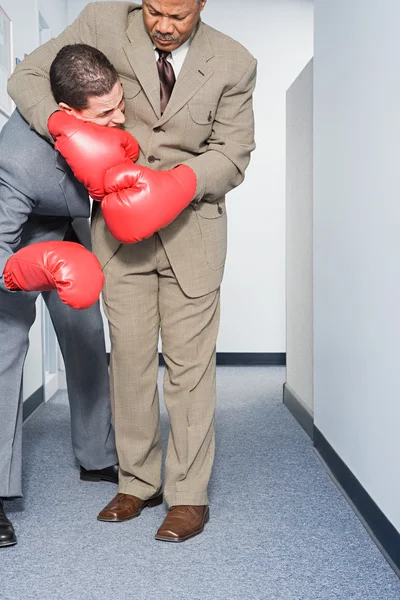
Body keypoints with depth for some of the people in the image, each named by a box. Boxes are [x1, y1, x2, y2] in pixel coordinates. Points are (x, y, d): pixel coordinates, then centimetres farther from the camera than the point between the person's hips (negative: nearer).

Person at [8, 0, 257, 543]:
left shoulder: (234, 64, -4)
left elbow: (232, 155, 0)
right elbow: (27, 77, 0)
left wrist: (176, 184, -19)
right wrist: (62, 127, -21)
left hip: (190, 227, -1)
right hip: (120, 225, 2)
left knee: (188, 365, -1)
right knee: (129, 358, 6)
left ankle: (189, 495, 11)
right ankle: (138, 483, 21)